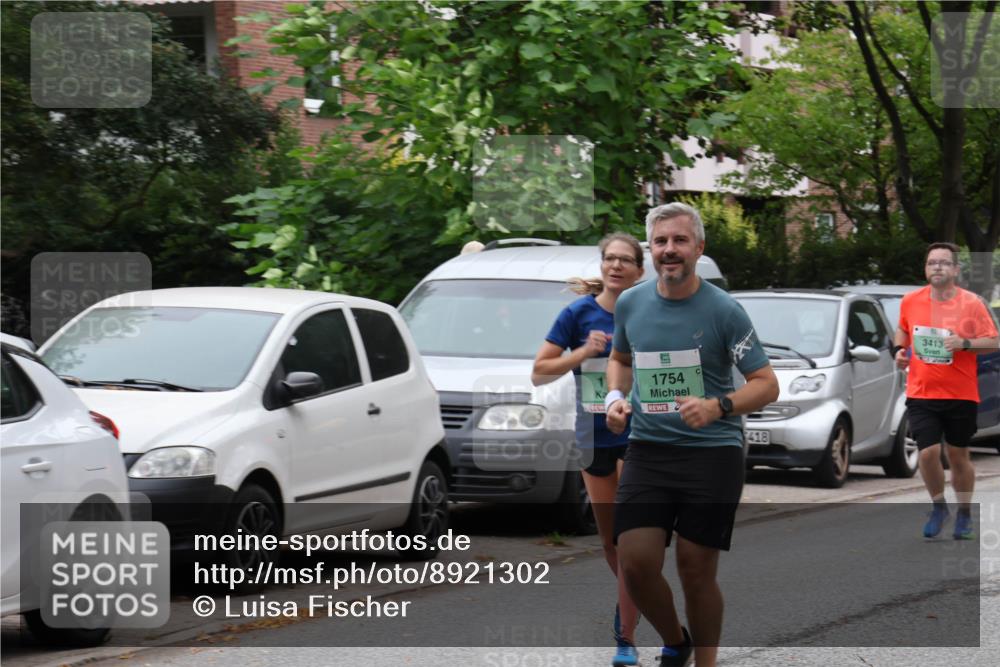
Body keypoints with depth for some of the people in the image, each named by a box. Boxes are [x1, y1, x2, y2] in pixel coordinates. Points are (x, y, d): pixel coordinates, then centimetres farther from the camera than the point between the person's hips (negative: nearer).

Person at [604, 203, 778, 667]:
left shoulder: (724, 310, -8)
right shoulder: (630, 304, 4)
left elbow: (767, 384, -7)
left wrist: (718, 406, -24)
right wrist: (616, 396, 3)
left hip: (712, 451, -3)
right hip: (648, 450, 3)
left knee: (697, 572, 0)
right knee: (636, 564, -8)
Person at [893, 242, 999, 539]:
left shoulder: (971, 303, -8)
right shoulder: (911, 302, 0)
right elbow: (902, 329, 19)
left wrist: (964, 343, -23)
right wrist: (899, 349, 0)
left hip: (961, 395, -1)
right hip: (921, 394, 1)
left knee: (959, 456, 10)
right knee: (928, 453, -10)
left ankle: (965, 515, 27)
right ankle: (939, 507, 14)